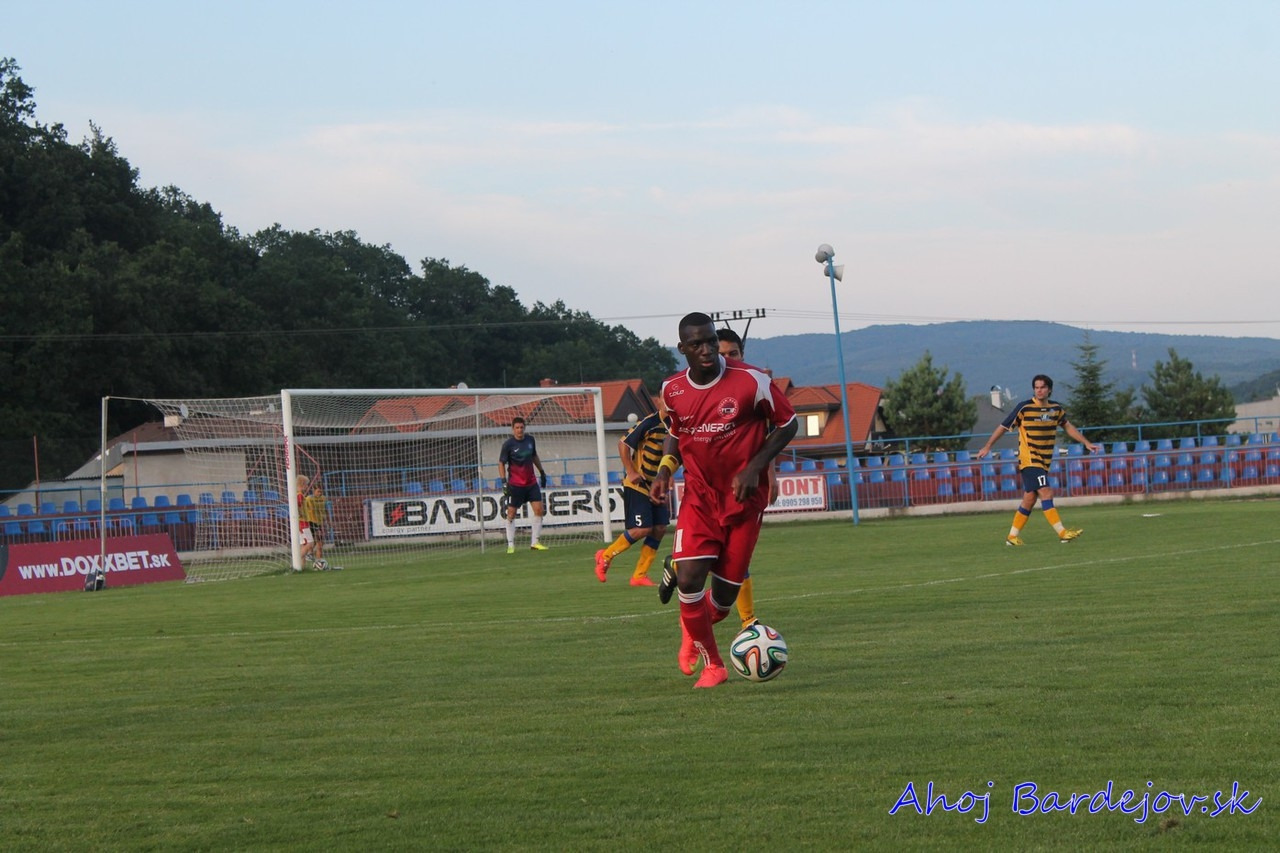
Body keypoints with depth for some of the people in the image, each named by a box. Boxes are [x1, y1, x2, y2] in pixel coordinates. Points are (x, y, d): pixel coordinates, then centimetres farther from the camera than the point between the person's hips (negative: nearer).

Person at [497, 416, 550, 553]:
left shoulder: (530, 439, 4)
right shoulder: (508, 444, -10)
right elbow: (501, 463, -6)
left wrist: (542, 472, 22)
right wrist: (504, 481, -15)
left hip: (531, 482, 4)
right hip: (515, 484, -4)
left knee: (539, 510, -4)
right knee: (511, 513, -2)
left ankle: (534, 542, 6)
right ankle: (510, 544, 6)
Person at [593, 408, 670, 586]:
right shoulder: (649, 423, -18)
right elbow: (623, 443, -13)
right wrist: (631, 472, -19)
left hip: (655, 486, 7)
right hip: (637, 485, -7)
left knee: (659, 529, -1)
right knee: (642, 529, -13)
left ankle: (639, 575, 8)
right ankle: (605, 556, 8)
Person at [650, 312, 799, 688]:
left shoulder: (751, 381, -14)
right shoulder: (673, 390, -1)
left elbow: (787, 424, -3)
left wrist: (755, 467, -14)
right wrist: (665, 469, -2)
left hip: (743, 498, -2)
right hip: (698, 497, 2)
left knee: (725, 591, 0)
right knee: (688, 580, -15)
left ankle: (694, 630, 37)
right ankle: (711, 664, 6)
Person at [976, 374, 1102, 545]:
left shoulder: (1056, 408, 7)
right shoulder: (1024, 408, -8)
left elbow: (1068, 426, 22)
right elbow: (1004, 426, -2)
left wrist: (1087, 443, 20)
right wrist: (987, 446, -3)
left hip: (1044, 462, 6)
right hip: (1029, 460, -6)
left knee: (1029, 499, 8)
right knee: (1046, 493, -17)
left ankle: (1013, 536, 17)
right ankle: (1062, 533, -21)